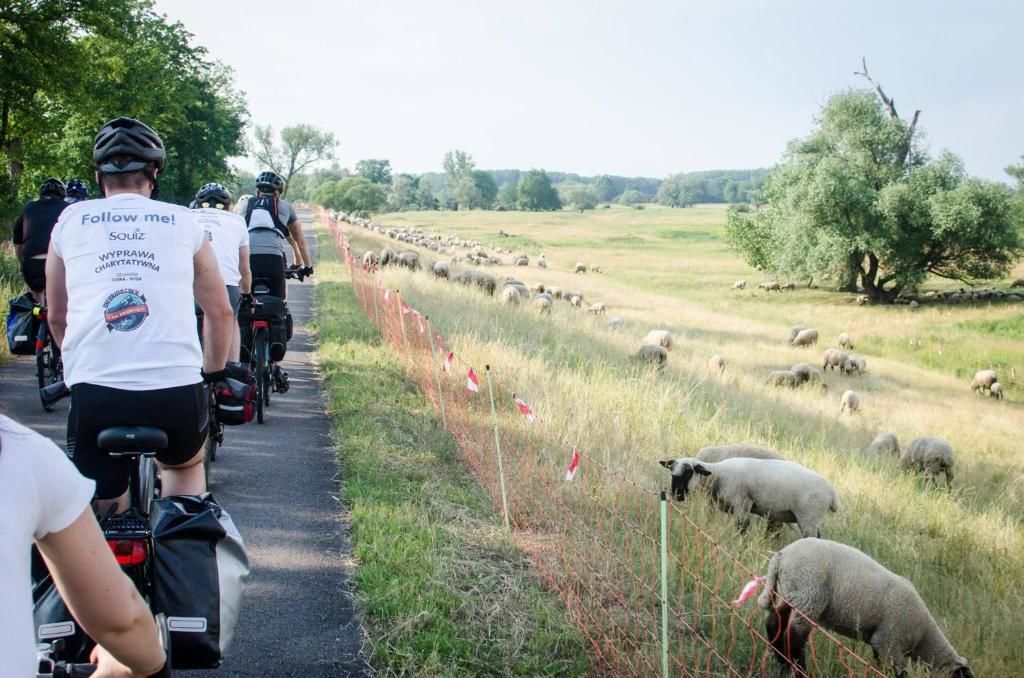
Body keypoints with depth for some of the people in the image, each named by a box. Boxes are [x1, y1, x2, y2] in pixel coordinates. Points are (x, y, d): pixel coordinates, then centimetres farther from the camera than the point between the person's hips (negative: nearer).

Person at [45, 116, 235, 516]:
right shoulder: (183, 222, 14)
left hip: (94, 390, 0)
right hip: (178, 389, 0)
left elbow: (57, 317, 24)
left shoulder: (70, 220, 15)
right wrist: (214, 373, 35)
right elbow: (220, 311, 20)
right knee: (186, 466, 32)